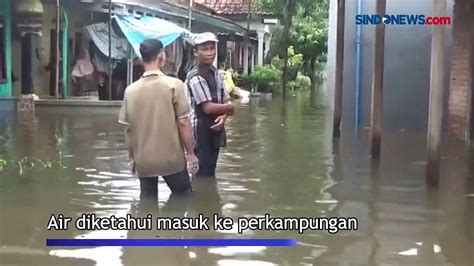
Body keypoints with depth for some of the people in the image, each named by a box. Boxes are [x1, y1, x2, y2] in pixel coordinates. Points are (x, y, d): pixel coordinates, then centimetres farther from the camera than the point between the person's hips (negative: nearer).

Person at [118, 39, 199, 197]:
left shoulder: (131, 90, 0)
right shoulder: (174, 85, -11)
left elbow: (128, 128, 3)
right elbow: (183, 123, -11)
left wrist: (132, 157, 15)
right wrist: (190, 153, -1)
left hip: (143, 160, 3)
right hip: (172, 158, -3)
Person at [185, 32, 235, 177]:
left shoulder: (215, 72, 11)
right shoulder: (195, 77, -17)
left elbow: (226, 101, 8)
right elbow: (208, 107, -23)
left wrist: (223, 116, -13)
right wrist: (229, 108, -7)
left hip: (215, 129, 9)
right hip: (202, 131, -9)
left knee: (210, 171, 16)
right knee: (203, 173, -5)